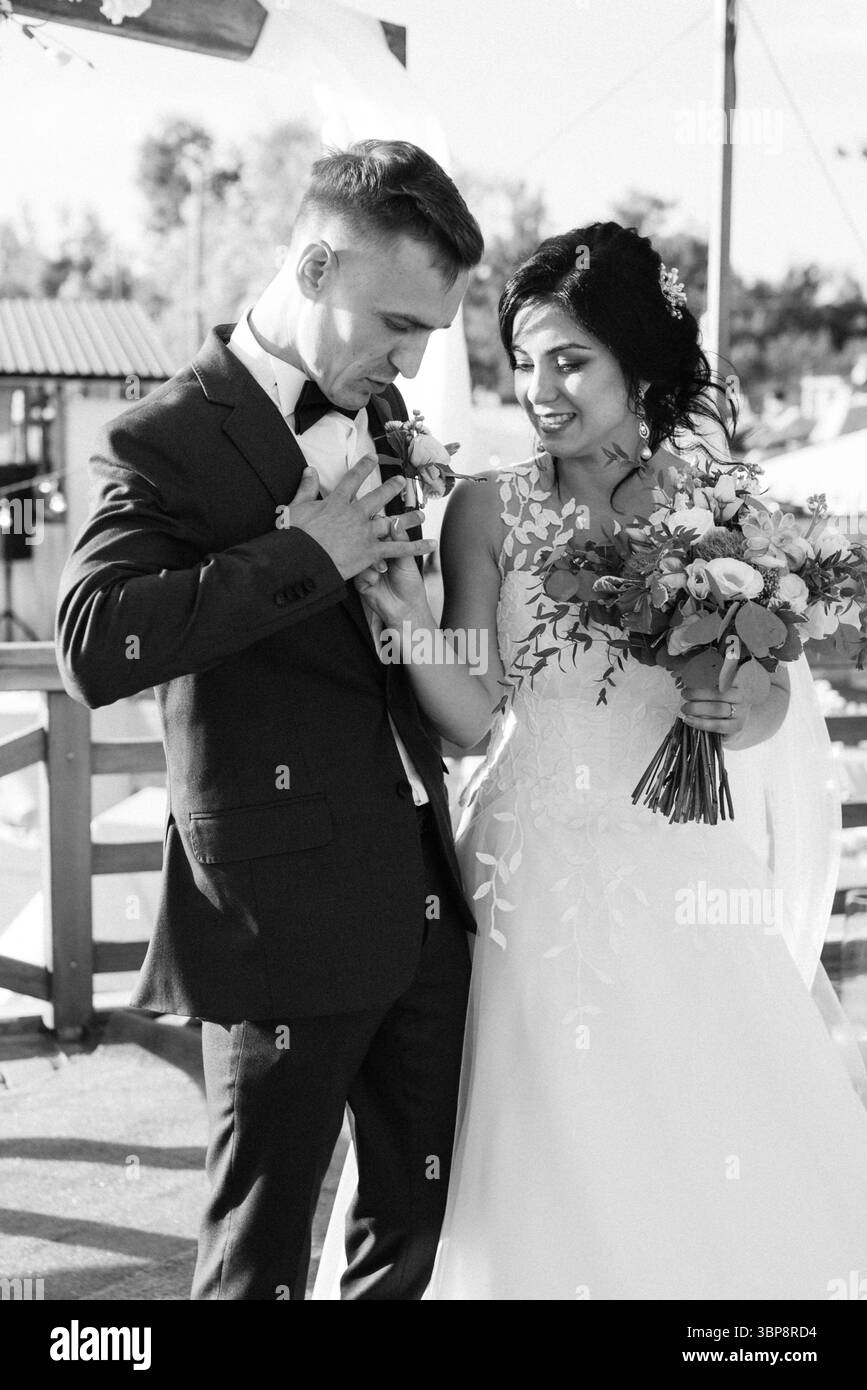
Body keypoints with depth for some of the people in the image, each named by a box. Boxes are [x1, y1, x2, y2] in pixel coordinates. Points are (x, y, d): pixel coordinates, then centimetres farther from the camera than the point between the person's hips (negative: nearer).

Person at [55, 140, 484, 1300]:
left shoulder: (381, 413, 11)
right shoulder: (166, 444, -11)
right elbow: (91, 646, -27)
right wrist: (308, 555, -25)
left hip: (424, 899, 7)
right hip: (283, 918, -7)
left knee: (423, 1219, 18)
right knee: (261, 1253, 8)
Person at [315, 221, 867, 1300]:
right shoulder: (489, 510, -3)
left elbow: (773, 691, 6)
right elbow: (472, 716, -8)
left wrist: (747, 712, -16)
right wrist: (408, 620, -25)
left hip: (688, 878, 1)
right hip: (543, 876, -1)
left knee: (708, 1159, 5)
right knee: (556, 1160, 4)